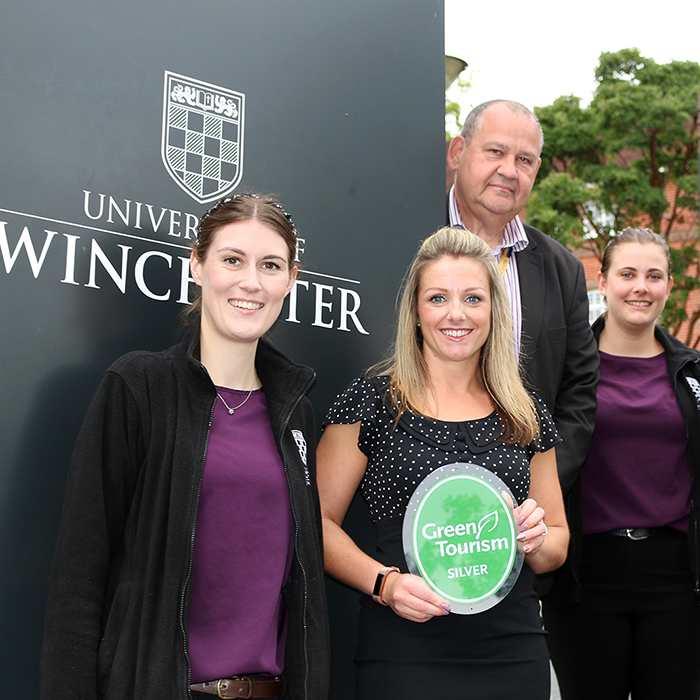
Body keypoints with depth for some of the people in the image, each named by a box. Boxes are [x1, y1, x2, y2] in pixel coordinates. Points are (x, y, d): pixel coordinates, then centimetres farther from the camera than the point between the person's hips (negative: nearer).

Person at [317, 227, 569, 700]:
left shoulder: (527, 416, 8)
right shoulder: (371, 403, -3)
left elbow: (557, 544, 15)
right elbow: (319, 521, -4)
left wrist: (537, 540, -7)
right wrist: (384, 581, -18)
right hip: (405, 655, -3)